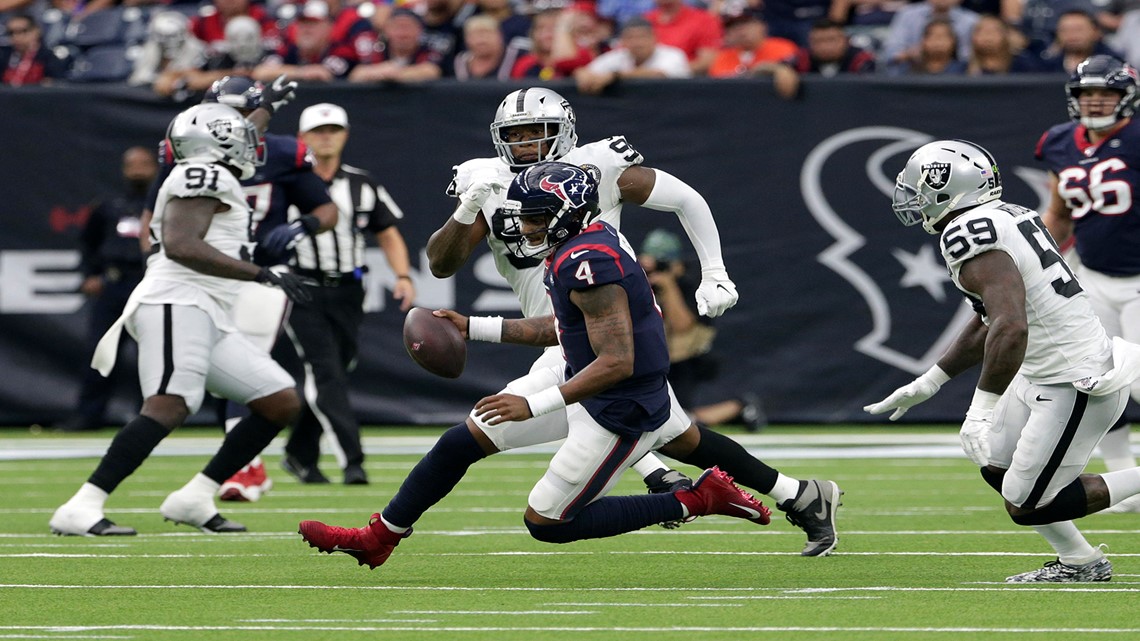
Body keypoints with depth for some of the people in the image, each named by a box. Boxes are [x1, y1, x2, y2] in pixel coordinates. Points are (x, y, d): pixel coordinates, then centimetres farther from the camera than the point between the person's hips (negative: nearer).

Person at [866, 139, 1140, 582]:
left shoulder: (971, 237, -21)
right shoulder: (1008, 217, 11)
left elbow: (1010, 328, -34)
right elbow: (989, 322, 23)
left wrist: (982, 408, -29)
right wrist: (927, 384, 27)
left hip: (1076, 389, -10)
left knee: (1026, 506, -2)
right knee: (996, 466, 20)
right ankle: (1077, 562, 26)